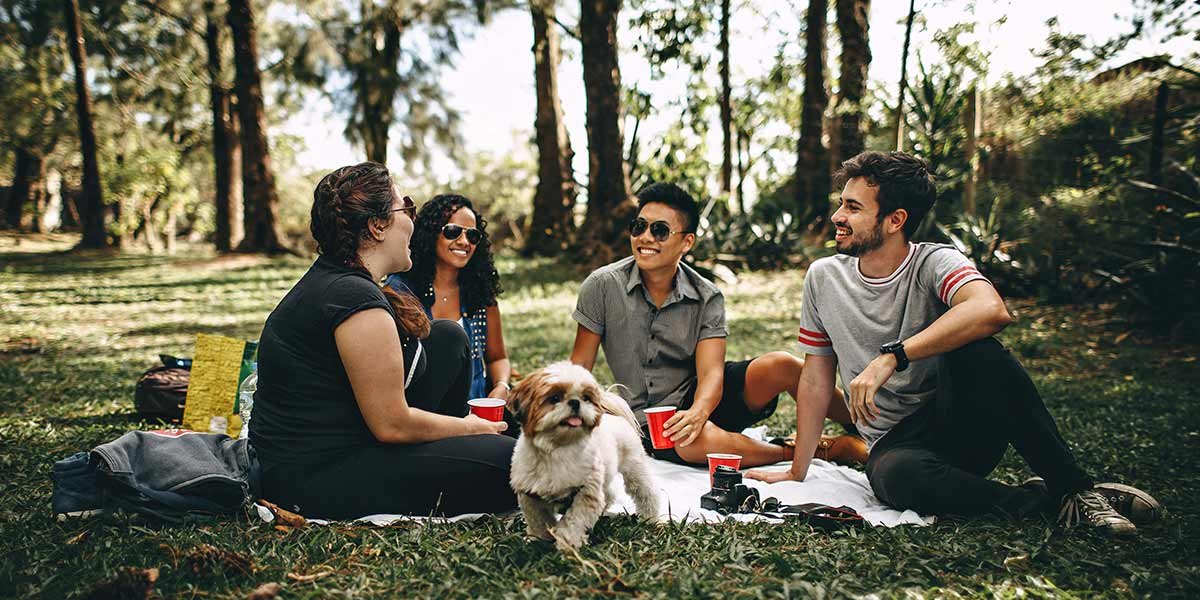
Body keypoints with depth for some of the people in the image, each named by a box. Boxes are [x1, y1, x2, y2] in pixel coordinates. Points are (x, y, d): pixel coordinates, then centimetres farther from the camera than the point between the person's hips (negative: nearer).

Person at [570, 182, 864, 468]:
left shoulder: (707, 298, -6)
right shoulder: (603, 286, -9)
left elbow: (711, 372, -16)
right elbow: (580, 366, -4)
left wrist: (697, 412, -38)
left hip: (700, 397, 2)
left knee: (781, 365, -24)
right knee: (700, 441, -37)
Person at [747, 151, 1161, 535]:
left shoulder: (933, 263, -9)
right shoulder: (823, 278, 3)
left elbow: (991, 310, -33)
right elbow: (816, 379, 9)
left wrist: (890, 357, -36)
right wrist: (797, 472, 7)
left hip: (963, 427, -1)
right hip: (895, 443, 2)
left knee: (973, 348, -33)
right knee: (895, 476, -36)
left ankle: (1072, 487, -20)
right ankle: (1037, 500, -15)